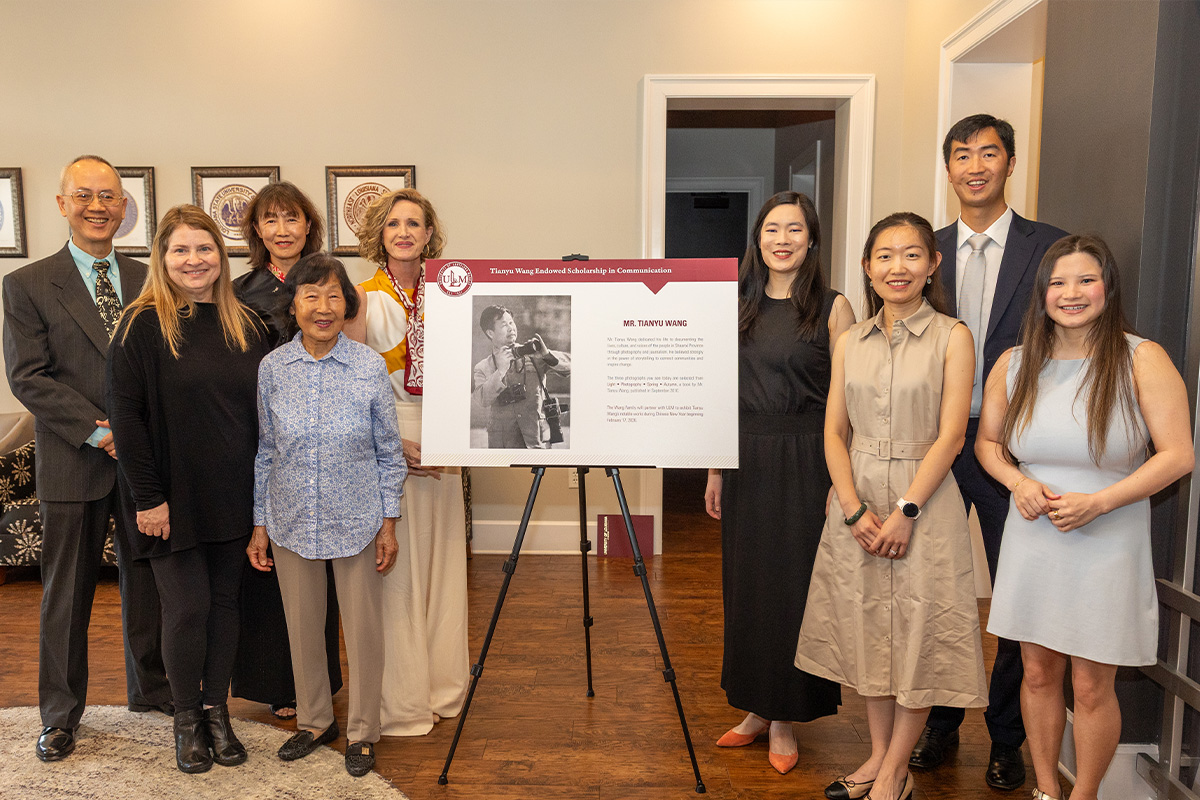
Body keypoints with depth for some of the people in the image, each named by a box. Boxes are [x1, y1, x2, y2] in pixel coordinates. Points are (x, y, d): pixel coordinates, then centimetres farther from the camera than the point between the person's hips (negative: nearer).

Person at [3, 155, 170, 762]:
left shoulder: (148, 280, 8)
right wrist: (100, 432, -15)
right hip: (73, 464, -2)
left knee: (146, 581, 13)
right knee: (66, 593, 8)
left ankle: (150, 687, 32)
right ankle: (60, 714, 25)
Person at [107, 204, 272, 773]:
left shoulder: (246, 326, 6)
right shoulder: (142, 325, -7)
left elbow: (264, 409, 8)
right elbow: (125, 414, -10)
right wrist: (148, 497, -13)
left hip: (234, 495, 4)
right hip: (174, 498, -4)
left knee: (224, 602, 11)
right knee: (187, 608, 2)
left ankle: (217, 711, 27)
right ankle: (186, 718, 23)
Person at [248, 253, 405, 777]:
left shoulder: (370, 368, -9)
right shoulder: (272, 369, -4)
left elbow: (389, 453, -2)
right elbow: (265, 452, 4)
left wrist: (389, 523, -3)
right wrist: (259, 524, 5)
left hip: (357, 522, -2)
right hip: (291, 523, 2)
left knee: (363, 627, 9)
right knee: (302, 627, 16)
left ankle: (363, 732, 29)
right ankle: (314, 720, 39)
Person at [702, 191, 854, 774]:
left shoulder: (832, 307, -3)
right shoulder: (738, 308, 9)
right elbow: (725, 393, 10)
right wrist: (715, 471, 8)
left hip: (806, 462, -4)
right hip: (747, 462, 4)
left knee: (794, 585, 3)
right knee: (747, 583, 11)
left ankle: (786, 717, 20)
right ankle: (757, 707, 28)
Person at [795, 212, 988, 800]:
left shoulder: (951, 338, -3)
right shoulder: (849, 342, 7)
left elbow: (950, 435, -9)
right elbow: (834, 432, 4)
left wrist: (905, 512, -15)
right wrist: (855, 510, -8)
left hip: (924, 502, -3)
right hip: (856, 503, 4)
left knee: (918, 637, 4)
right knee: (868, 632, 12)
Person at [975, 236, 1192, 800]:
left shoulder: (1143, 360, -7)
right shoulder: (1013, 364, 2)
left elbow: (1177, 456, -10)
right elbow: (986, 441, 12)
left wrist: (1097, 502, -19)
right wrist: (1019, 482, -7)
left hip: (1107, 546, -3)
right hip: (1032, 541, 3)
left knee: (1092, 688, 8)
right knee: (1038, 675, 14)